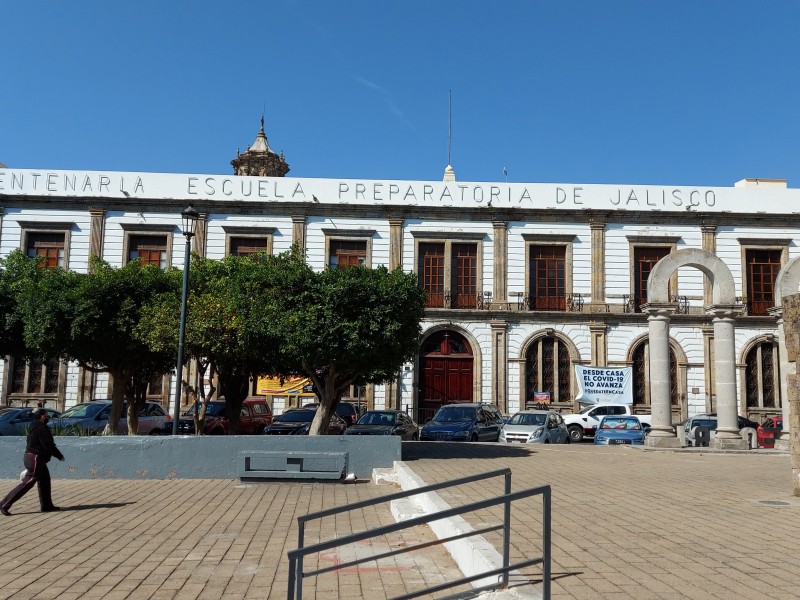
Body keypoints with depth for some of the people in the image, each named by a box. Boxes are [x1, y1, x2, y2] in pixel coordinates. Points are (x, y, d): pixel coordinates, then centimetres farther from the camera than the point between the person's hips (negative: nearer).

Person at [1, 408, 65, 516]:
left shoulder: (35, 427, 14)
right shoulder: (42, 428, -17)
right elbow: (48, 445, -20)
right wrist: (60, 456, -8)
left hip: (33, 458, 11)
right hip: (35, 458, -11)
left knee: (44, 481, 14)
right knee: (27, 483, -9)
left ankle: (47, 506, 19)